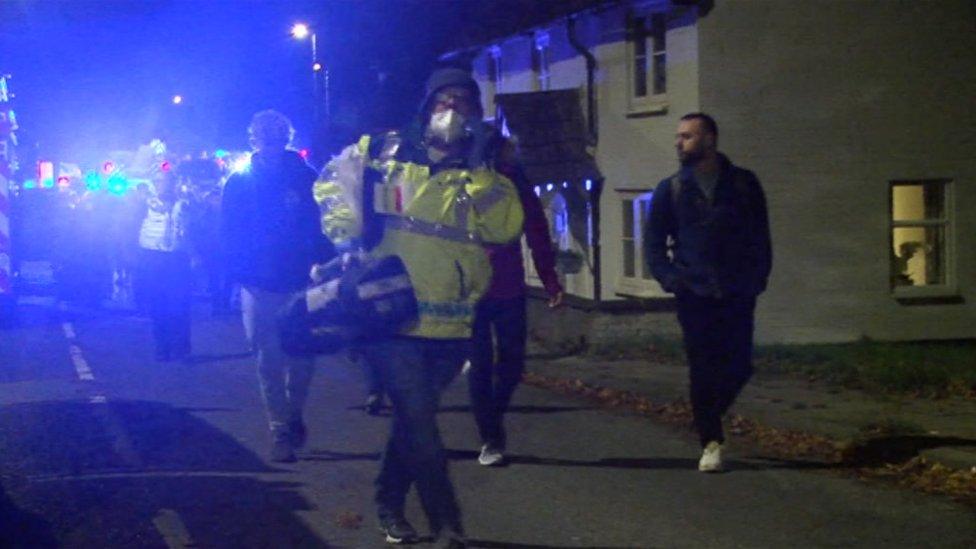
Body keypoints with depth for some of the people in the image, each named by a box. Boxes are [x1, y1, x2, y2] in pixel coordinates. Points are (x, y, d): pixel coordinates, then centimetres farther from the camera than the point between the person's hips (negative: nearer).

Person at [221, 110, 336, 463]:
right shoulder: (240, 183, 3)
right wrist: (240, 272, -11)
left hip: (303, 285, 0)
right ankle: (281, 431, 11)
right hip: (260, 287, 0)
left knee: (303, 357, 4)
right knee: (270, 362, 2)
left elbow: (323, 228, 2)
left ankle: (293, 414, 29)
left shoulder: (305, 178, 3)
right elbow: (230, 235, 2)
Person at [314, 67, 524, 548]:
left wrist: (480, 168, -16)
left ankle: (389, 505, 35)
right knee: (419, 421, -9)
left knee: (415, 418, 17)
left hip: (451, 325, 4)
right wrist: (346, 237, -7)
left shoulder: (480, 173, 6)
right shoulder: (386, 152, -1)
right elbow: (333, 182, 7)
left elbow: (505, 228, -9)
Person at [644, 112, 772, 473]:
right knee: (702, 370, -1)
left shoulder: (743, 184, 3)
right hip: (694, 295, 0)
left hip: (737, 294, 1)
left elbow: (760, 236, 7)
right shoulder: (670, 190, 4)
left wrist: (758, 278, -3)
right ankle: (710, 442, 9)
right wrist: (670, 279, -6)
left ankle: (709, 418, 28)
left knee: (738, 367, 1)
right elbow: (653, 242, 7)